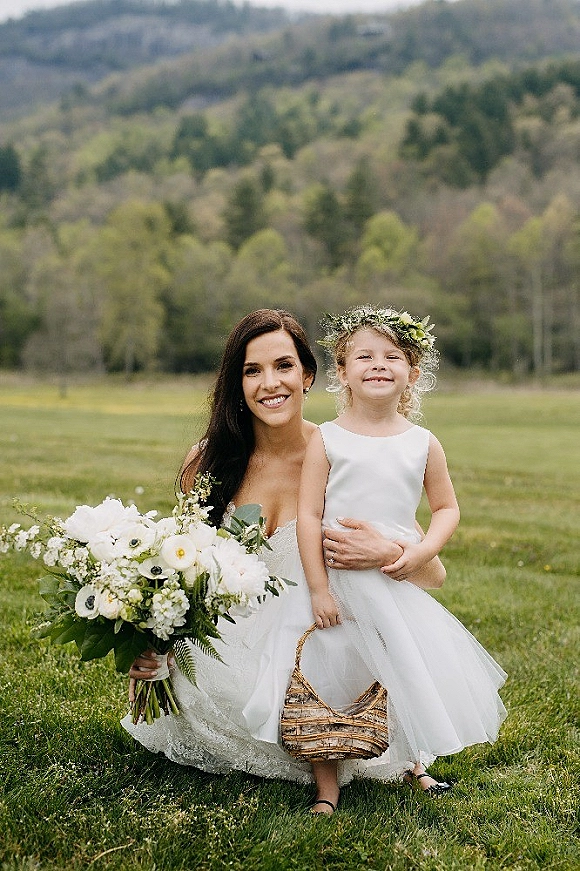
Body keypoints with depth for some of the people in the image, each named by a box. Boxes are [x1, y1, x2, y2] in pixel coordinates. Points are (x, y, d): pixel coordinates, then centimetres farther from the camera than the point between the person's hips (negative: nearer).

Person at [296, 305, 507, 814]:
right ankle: (328, 789, 18)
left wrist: (424, 550, -10)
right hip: (339, 584, -2)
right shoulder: (327, 440, -5)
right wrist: (319, 590, -12)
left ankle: (413, 764, 36)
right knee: (332, 681, 1)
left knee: (419, 673, 9)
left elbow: (448, 508, 10)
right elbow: (309, 515, -7)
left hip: (399, 583, 3)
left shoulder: (423, 444, 2)